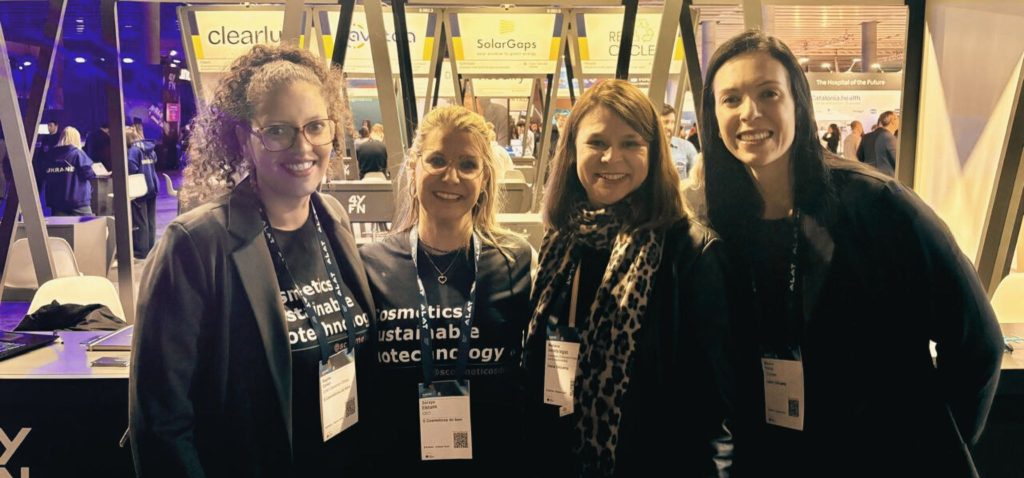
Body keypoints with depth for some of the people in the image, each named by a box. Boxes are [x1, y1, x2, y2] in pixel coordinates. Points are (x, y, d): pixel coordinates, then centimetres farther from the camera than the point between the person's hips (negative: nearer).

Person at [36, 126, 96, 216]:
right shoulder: (78, 153, -6)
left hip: (55, 202, 4)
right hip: (79, 202, -4)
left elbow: (39, 178, 11)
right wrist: (94, 172, 9)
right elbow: (88, 173, -11)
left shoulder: (48, 155, 8)